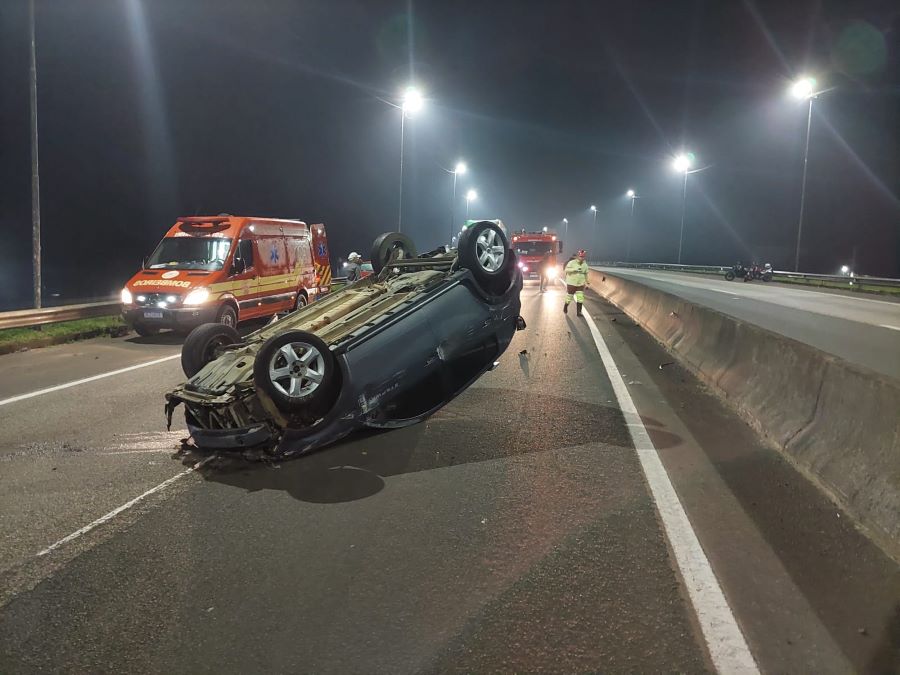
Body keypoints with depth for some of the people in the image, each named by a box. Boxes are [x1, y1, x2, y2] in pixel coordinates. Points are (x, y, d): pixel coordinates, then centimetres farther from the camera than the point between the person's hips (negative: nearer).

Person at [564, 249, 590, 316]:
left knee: (580, 298, -5)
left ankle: (579, 312, 3)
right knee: (569, 298, 7)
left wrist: (586, 281, 25)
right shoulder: (572, 262, -12)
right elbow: (567, 269, -25)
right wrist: (575, 269, -36)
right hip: (571, 283, -3)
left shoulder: (585, 265, 4)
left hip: (580, 284, 4)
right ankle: (565, 308, 34)